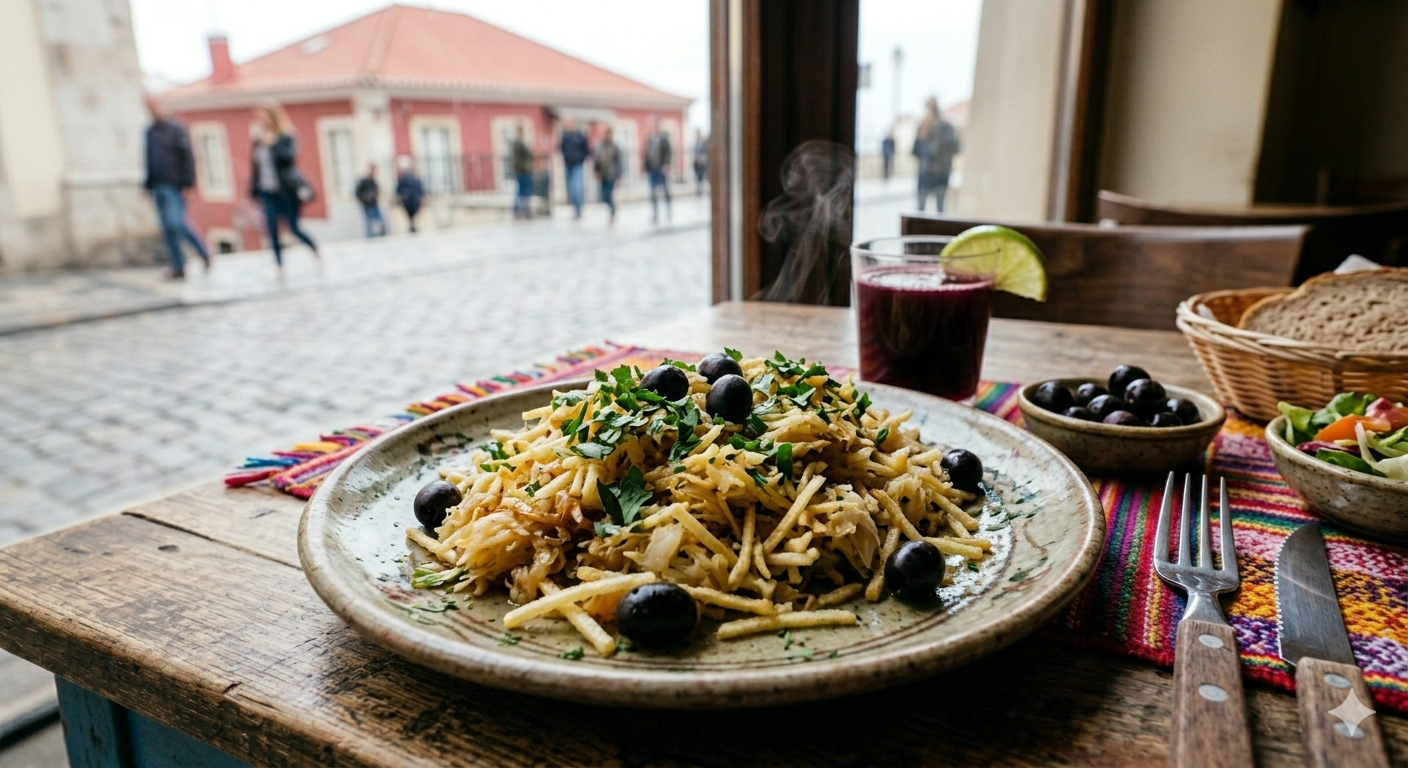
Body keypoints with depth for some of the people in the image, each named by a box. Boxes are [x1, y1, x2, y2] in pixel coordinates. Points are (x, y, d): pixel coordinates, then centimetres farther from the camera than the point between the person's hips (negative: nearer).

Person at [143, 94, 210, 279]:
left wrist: (187, 184, -14)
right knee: (168, 230, 4)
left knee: (175, 223, -16)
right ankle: (178, 267, 8)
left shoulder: (176, 129, -4)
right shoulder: (150, 132, 13)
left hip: (174, 187, -6)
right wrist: (148, 185, 14)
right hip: (159, 188, 6)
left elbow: (187, 158, -8)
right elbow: (149, 160, 18)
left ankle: (203, 252, 5)